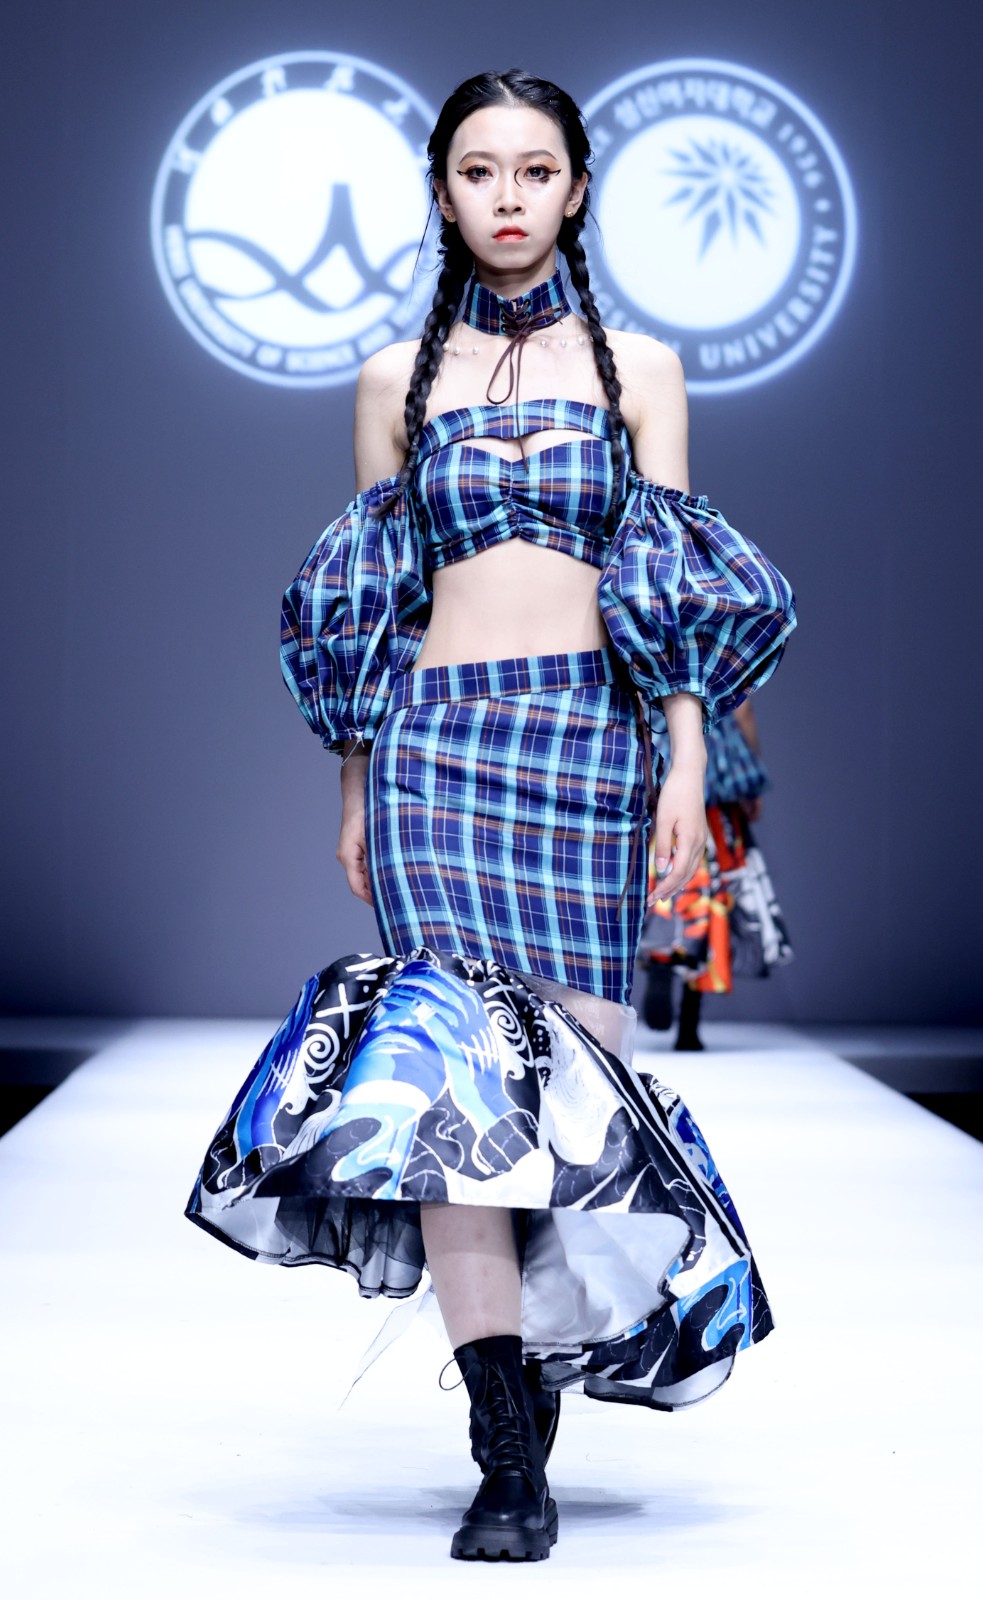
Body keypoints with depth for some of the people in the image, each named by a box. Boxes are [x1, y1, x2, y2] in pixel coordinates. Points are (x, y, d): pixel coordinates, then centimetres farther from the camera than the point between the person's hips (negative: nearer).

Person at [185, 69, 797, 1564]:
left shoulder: (638, 366, 11)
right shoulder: (399, 379, 13)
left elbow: (684, 585, 8)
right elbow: (367, 599, 15)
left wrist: (690, 764, -2)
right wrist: (354, 792, 12)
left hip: (590, 740, 0)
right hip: (437, 735, 0)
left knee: (581, 1072, -4)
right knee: (456, 1064, -14)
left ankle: (542, 1382, 13)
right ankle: (509, 1464, -14)